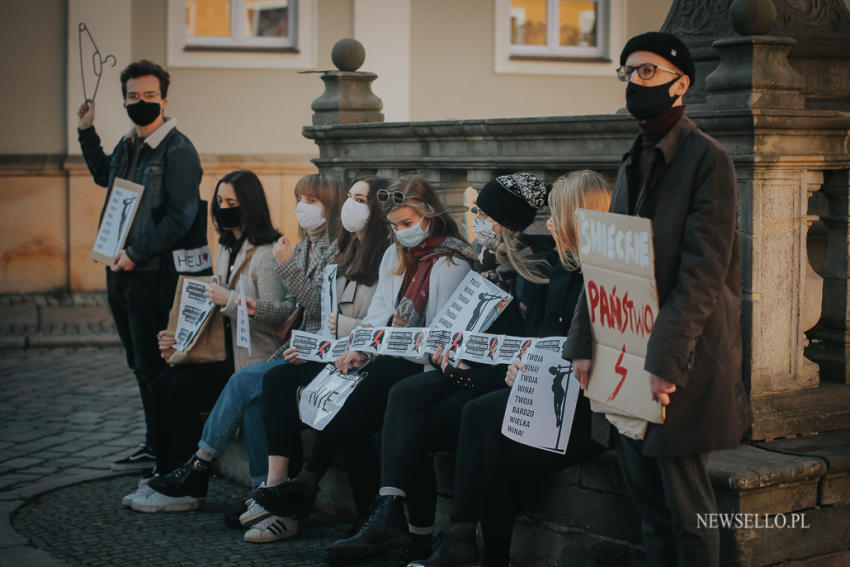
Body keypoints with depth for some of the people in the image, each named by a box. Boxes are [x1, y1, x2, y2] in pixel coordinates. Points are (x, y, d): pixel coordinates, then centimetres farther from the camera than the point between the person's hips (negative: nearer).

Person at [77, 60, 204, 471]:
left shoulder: (177, 150, -12)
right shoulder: (126, 146, 13)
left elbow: (181, 216, -18)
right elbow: (103, 176, 36)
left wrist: (137, 253, -18)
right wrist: (87, 132, 30)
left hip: (152, 273, -8)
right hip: (120, 271, 8)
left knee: (153, 364, -4)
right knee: (139, 364, 13)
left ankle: (160, 448, 5)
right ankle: (155, 441, 23)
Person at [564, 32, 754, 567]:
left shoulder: (708, 160, -10)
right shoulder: (633, 163, 15)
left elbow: (703, 272, -17)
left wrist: (666, 361, -22)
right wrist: (584, 343, 5)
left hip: (684, 361, -7)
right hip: (627, 359, 7)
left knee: (686, 505, 0)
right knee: (648, 500, 14)